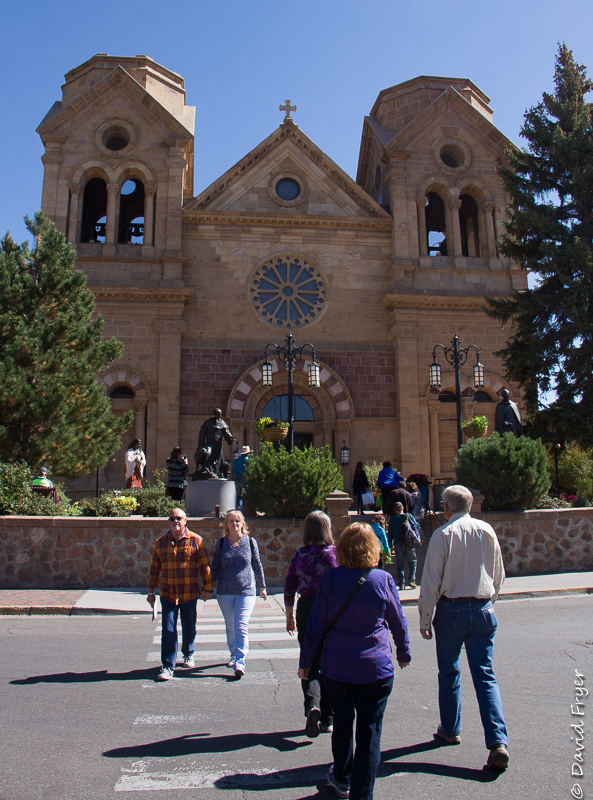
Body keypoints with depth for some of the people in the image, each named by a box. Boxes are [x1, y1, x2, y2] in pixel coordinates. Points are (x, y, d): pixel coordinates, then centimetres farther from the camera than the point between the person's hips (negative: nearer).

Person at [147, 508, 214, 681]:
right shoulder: (160, 542, 5)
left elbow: (205, 566, 0)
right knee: (168, 630, -5)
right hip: (167, 595, 1)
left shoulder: (196, 541, -2)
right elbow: (154, 568, 11)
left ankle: (188, 655, 38)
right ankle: (168, 667, 2)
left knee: (189, 628, 13)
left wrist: (208, 588, -3)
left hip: (190, 594, -1)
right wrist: (151, 590, 10)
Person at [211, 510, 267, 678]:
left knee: (241, 626, -11)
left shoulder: (250, 542, -1)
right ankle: (234, 655, 32)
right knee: (230, 626, 14)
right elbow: (215, 566, 6)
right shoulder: (221, 543, 1)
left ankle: (240, 662, -11)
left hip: (246, 591, -2)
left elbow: (257, 565, 8)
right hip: (225, 592, 2)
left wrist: (262, 586, 13)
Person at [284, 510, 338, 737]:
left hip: (306, 608, 1)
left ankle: (312, 704, -12)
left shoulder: (299, 554, 0)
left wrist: (289, 617, 15)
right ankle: (327, 719, 21)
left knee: (309, 661, 12)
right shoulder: (334, 553, -8)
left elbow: (289, 588, 5)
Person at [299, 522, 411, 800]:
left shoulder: (330, 579, -8)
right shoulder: (383, 579, -9)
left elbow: (315, 625, -3)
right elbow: (398, 622, 2)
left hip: (336, 667, 2)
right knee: (369, 732, 6)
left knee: (342, 722, 21)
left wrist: (305, 661, 8)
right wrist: (404, 653, 19)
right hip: (375, 668, -2)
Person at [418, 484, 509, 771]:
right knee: (485, 675, 6)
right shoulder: (486, 531, 2)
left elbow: (431, 582, -10)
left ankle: (450, 729, 30)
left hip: (451, 610, -3)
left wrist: (424, 619, -2)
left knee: (449, 672, 15)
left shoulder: (443, 534, -10)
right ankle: (498, 742, -4)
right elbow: (499, 576, 11)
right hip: (483, 610, 3)